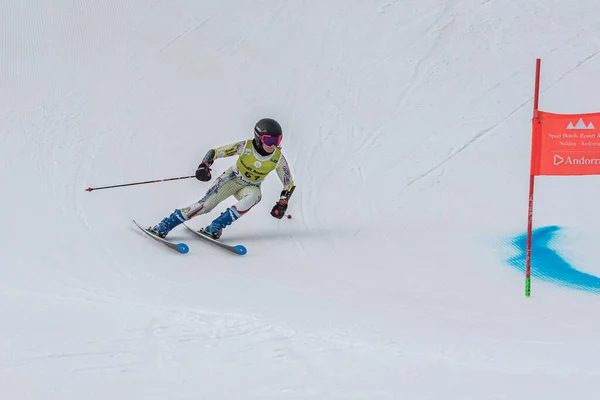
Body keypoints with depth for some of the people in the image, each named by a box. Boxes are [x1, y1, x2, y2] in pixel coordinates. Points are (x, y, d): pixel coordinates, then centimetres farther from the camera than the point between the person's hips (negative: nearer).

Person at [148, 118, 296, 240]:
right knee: (206, 204, -21)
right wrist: (204, 165, -36)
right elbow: (215, 152, -18)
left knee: (255, 195, -35)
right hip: (232, 179, -1)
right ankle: (164, 225, -14)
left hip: (250, 188, 1)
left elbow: (289, 185, -6)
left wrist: (282, 204, -19)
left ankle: (216, 227, -32)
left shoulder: (278, 159, -19)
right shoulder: (246, 146, -23)